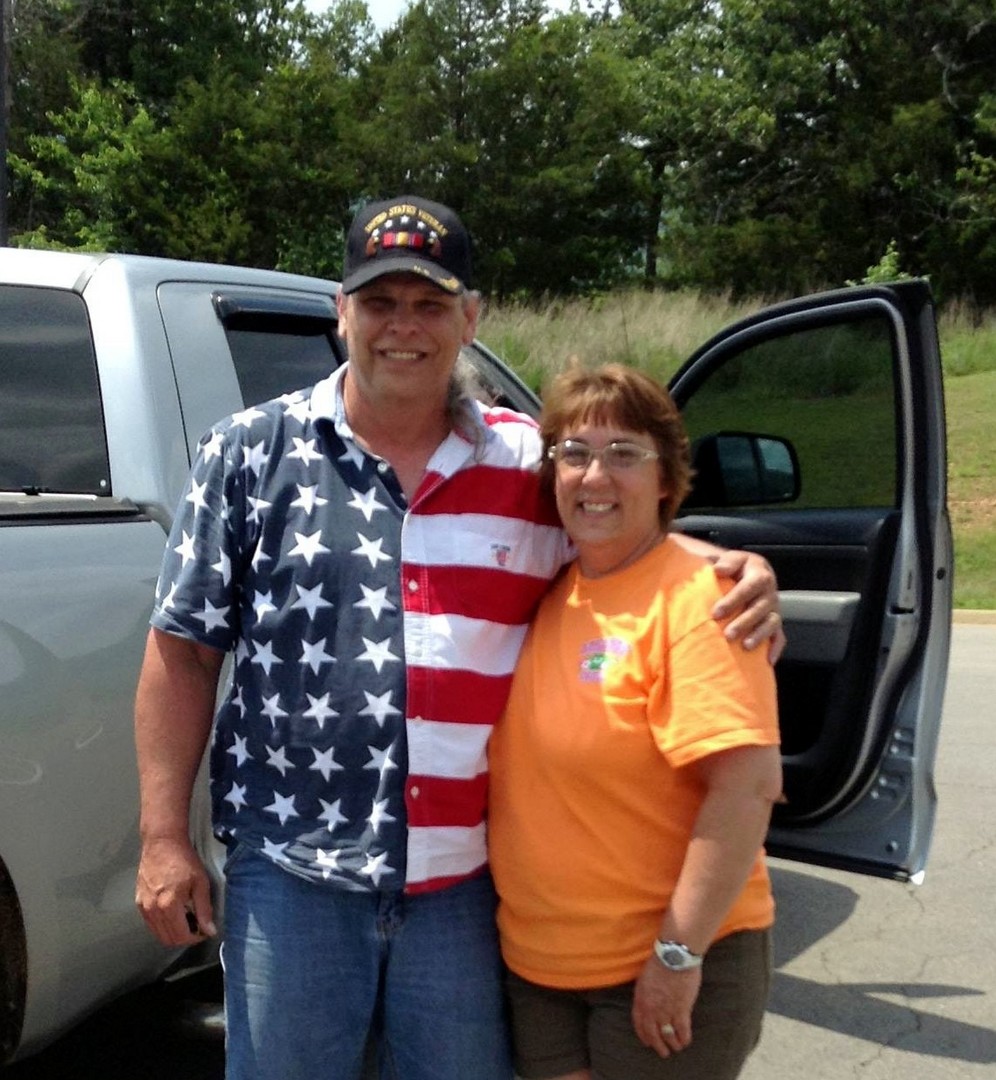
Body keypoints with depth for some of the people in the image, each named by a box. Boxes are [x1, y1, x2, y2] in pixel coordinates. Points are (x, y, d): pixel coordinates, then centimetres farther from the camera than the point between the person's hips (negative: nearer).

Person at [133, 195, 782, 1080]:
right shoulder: (251, 451, -1)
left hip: (464, 878, 2)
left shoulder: (532, 464, 1)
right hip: (291, 869, -1)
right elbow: (185, 652, 1)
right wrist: (165, 840, -2)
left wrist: (743, 574, -7)